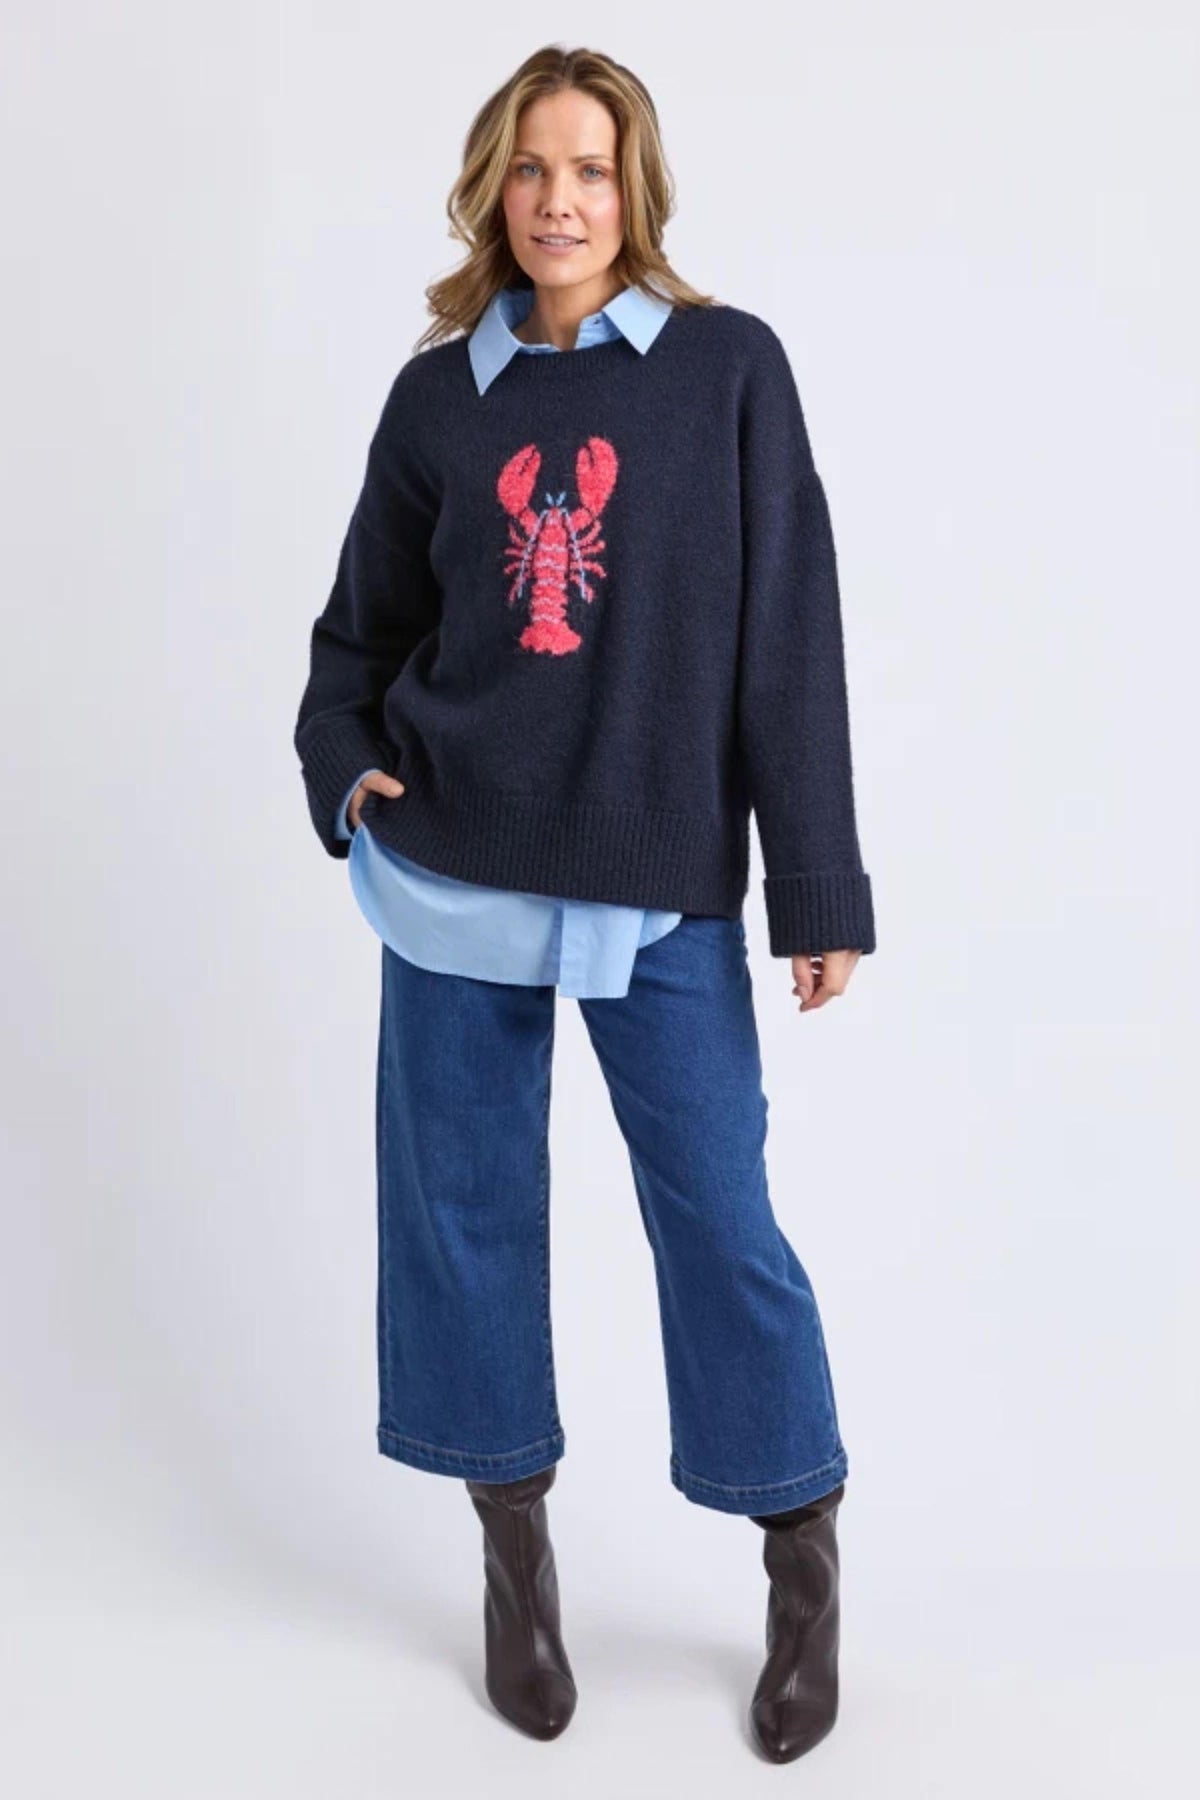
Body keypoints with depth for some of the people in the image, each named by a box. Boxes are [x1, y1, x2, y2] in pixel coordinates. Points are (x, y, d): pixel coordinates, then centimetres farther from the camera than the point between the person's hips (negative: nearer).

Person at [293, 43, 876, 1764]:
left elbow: (790, 641, -4)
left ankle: (805, 1563, 23)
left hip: (665, 883, -3)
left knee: (720, 1218, 1)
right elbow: (365, 621, 16)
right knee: (465, 1207, 9)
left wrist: (820, 886, -6)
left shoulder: (728, 367, -1)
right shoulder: (438, 393, 6)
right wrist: (345, 765, -3)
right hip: (454, 869, 3)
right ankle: (515, 1543, 29)